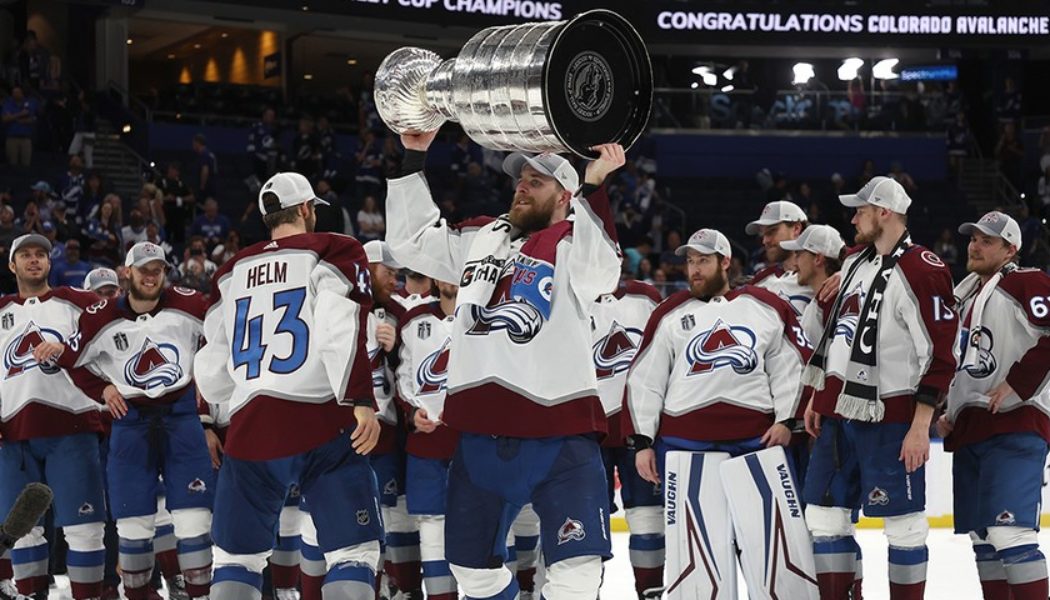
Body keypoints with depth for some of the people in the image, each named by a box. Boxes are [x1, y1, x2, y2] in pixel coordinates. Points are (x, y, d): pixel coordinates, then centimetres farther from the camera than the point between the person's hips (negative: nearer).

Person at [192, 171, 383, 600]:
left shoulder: (233, 272, 18)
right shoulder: (332, 253, 3)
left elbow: (211, 367, 23)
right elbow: (341, 331, -14)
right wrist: (362, 402, -18)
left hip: (250, 428, 4)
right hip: (321, 422, -4)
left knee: (237, 557, 13)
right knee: (354, 551, -2)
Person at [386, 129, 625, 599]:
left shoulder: (573, 245, -2)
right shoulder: (481, 239, 16)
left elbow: (600, 272, -24)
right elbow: (412, 241, 23)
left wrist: (594, 186, -36)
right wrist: (413, 159, 16)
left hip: (559, 433, -6)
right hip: (480, 433, 6)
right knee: (471, 562, 18)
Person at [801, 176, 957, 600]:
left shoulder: (922, 272, -13)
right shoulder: (855, 262, 13)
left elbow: (939, 357, -16)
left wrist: (920, 427, -18)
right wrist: (817, 399, 20)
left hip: (889, 417, -8)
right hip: (839, 411, 8)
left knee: (903, 522, -2)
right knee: (824, 515, 9)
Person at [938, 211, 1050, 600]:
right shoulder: (964, 296, 21)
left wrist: (1017, 384, -19)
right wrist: (950, 412, 21)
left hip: (1015, 424, -9)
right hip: (970, 428, 9)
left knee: (1009, 532, -20)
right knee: (982, 538, 10)